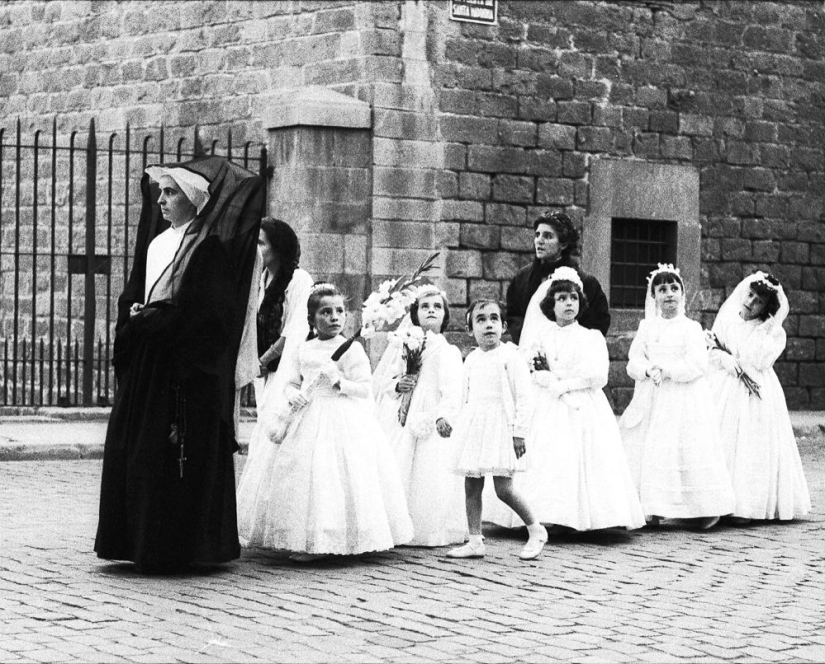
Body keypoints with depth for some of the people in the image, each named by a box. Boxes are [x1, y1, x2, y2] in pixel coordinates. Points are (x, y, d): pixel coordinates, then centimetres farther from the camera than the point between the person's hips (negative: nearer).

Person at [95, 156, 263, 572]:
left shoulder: (209, 248, -8)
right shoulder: (156, 243, 16)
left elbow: (199, 306, -16)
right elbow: (131, 296, 19)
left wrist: (149, 317, -11)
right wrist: (136, 315, -2)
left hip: (187, 367, -8)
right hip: (146, 363, 8)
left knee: (183, 454, -6)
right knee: (132, 450, 5)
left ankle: (177, 546, 1)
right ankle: (140, 541, 12)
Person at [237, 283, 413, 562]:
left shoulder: (352, 349, -3)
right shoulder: (303, 351, 11)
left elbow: (364, 388, -4)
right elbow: (291, 382, 16)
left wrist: (339, 381, -18)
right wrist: (293, 395, -6)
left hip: (343, 419, -5)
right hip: (309, 419, 5)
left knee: (334, 475, -10)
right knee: (303, 475, 3)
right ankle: (307, 539, 10)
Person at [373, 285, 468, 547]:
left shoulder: (449, 353, 8)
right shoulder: (399, 345, 17)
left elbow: (452, 391, -8)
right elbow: (379, 380, 15)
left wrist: (445, 416, -26)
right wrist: (397, 385, -7)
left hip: (431, 424, -2)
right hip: (397, 421, 2)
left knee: (430, 479, -10)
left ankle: (431, 532, -2)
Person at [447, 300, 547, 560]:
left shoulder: (510, 356, -7)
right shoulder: (471, 359, 12)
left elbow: (523, 397, -9)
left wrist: (519, 432, -13)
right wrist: (460, 428, 16)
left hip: (500, 425, -7)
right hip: (473, 427, 7)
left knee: (503, 488, -9)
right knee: (471, 486, 5)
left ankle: (536, 531, 10)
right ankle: (475, 541, 12)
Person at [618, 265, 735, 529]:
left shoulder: (691, 328, -3)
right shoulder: (646, 327, 9)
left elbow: (697, 365, -12)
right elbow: (633, 361, 3)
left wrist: (666, 369, -16)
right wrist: (648, 370, -17)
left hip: (685, 398, -4)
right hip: (652, 398, 4)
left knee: (688, 449, -7)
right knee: (650, 450, 1)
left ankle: (706, 508, -3)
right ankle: (653, 509, 5)